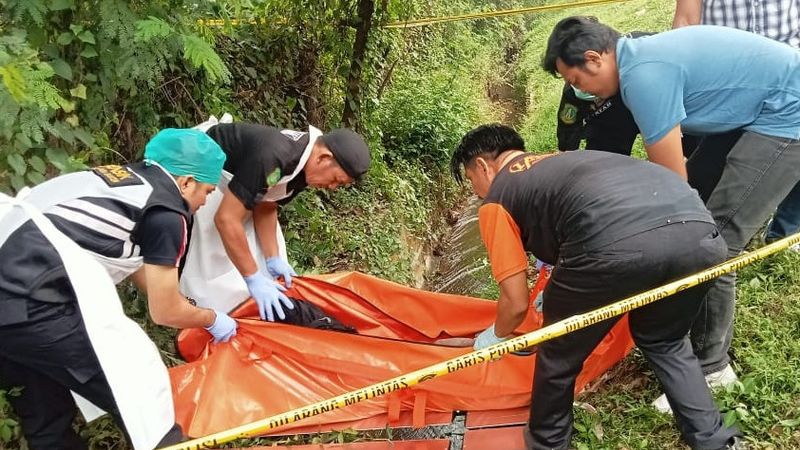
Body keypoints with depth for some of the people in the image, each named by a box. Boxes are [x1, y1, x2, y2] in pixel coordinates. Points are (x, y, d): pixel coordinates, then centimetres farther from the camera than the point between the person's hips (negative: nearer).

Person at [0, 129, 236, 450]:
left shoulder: (126, 175, 19)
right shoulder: (166, 213, -4)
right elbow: (164, 313, 5)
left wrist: (191, 309, 41)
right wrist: (212, 320, 24)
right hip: (27, 305, -10)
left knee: (45, 422, 23)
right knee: (138, 389, 2)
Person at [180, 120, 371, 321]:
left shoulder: (304, 161, -11)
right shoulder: (271, 158, -40)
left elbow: (265, 207, -2)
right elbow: (226, 219, -38)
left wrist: (273, 259, -10)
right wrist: (254, 279, -32)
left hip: (234, 172, 9)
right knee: (213, 257, -12)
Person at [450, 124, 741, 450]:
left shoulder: (495, 201, 21)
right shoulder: (563, 161, 41)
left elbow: (516, 303, 20)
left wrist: (496, 336, 42)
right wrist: (563, 295, 71)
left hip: (617, 242, -7)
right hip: (699, 231, 7)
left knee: (559, 355, 23)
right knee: (664, 342, 36)